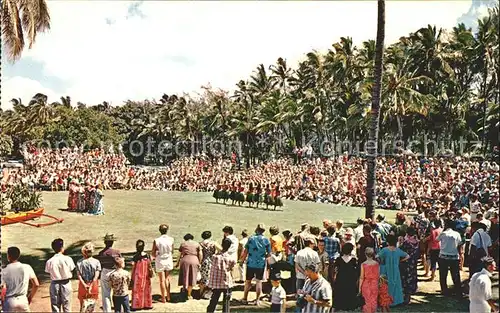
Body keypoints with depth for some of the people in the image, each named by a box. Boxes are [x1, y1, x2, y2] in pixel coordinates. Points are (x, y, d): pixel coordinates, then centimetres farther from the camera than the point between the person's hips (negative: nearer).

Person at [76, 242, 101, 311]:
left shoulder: (79, 262, -6)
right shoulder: (96, 262, -10)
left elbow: (79, 276, -11)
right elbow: (96, 276, -14)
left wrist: (84, 285, -12)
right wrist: (91, 286, -12)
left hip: (82, 286, 1)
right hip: (93, 286, -1)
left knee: (82, 306, 15)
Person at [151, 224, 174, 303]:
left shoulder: (156, 241, -18)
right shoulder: (171, 239, -12)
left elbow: (153, 253, -9)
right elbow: (172, 251, 1)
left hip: (160, 261, -2)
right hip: (169, 260, 2)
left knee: (162, 280, 10)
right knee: (167, 279, 20)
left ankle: (163, 298, 17)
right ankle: (168, 296, 27)